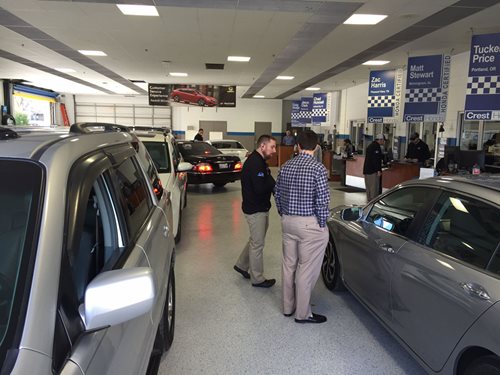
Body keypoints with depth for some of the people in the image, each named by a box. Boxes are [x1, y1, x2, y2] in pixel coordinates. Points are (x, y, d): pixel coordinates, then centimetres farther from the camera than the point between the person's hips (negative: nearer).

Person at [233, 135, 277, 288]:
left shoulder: (258, 161, 12)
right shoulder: (255, 163, -22)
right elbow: (260, 188, -30)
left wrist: (271, 183, -7)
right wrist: (273, 182, -15)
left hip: (260, 208, 10)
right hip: (255, 210, -10)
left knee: (255, 240, 22)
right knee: (257, 244, 2)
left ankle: (241, 265, 37)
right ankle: (257, 279, 17)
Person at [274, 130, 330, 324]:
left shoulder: (285, 166, 4)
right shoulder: (318, 168, -14)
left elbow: (277, 193, 10)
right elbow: (322, 199, -16)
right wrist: (322, 223, -4)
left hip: (287, 221, 7)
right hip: (309, 224, -6)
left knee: (289, 264, 16)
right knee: (307, 268, 5)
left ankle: (288, 307, 31)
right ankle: (303, 313, 16)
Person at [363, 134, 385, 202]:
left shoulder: (370, 145, 19)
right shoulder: (376, 146, -13)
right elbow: (376, 159, -21)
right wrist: (378, 170, -21)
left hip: (367, 170, 10)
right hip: (373, 171, -10)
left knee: (368, 187, 13)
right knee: (374, 187, -6)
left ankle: (369, 200, 20)